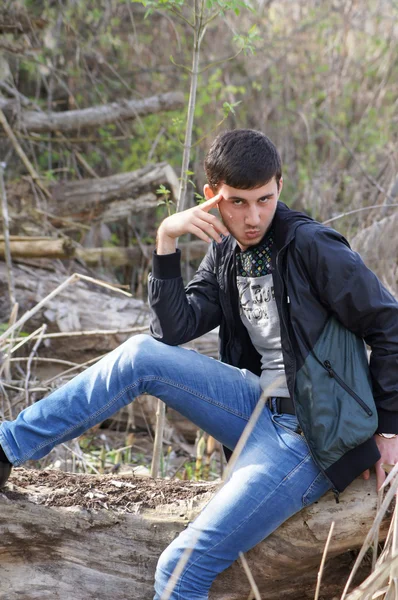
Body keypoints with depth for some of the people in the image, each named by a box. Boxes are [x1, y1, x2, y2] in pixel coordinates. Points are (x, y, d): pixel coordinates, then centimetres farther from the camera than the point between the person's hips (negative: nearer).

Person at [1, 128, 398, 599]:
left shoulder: (312, 248, -14)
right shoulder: (225, 252, 7)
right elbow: (173, 330, -1)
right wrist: (166, 242, -12)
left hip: (308, 442, -7)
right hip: (260, 408, 7)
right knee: (140, 354, -8)